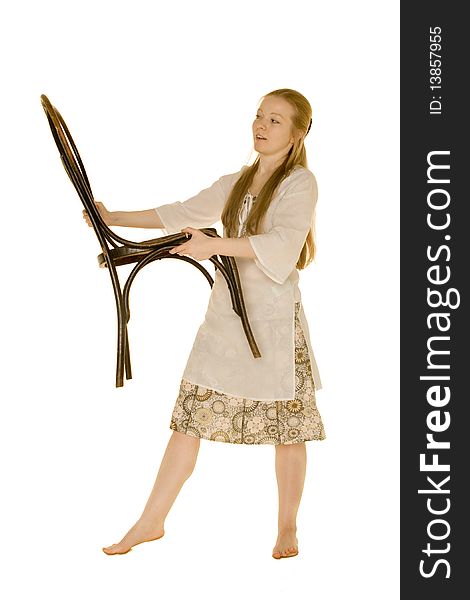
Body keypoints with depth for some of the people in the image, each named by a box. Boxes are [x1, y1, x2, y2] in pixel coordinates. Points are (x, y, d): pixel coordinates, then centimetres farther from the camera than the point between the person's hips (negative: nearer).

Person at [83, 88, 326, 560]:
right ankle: (151, 522, 13)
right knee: (189, 417, 5)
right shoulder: (237, 183, 15)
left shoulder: (300, 183, -6)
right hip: (224, 314, 6)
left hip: (274, 321, -6)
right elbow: (183, 214, 19)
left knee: (287, 430, 4)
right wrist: (114, 217, 15)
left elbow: (281, 245, -20)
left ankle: (287, 529, 21)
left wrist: (214, 245, -26)